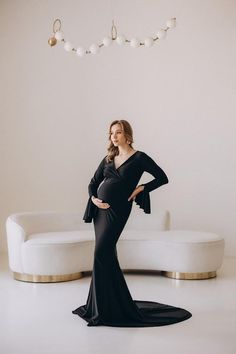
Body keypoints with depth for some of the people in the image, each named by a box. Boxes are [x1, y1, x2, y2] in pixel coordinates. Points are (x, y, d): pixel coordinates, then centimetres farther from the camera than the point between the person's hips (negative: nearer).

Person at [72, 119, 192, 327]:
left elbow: (162, 178, -2)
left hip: (117, 210, -6)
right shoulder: (108, 158, 13)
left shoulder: (139, 158, -2)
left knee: (102, 253, -14)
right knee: (106, 254, 9)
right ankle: (103, 303, 20)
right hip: (100, 208, 6)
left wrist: (141, 188, -10)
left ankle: (104, 309, -6)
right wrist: (93, 198, -2)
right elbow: (94, 183, 17)